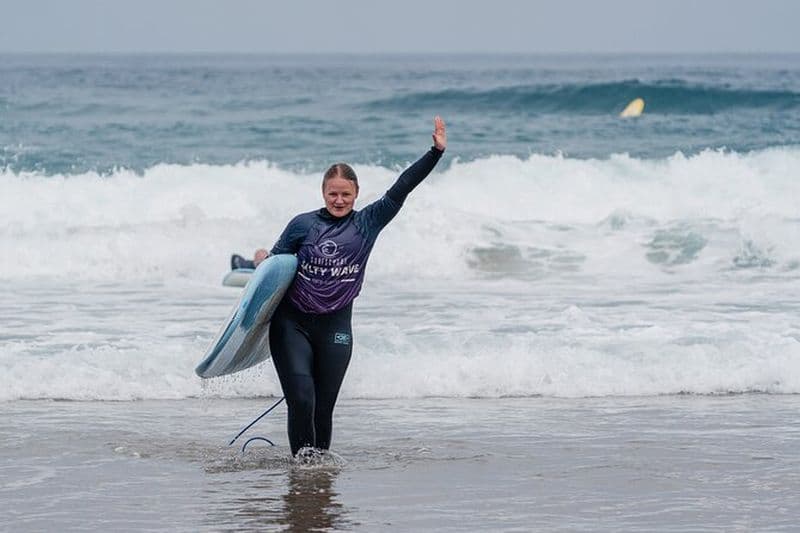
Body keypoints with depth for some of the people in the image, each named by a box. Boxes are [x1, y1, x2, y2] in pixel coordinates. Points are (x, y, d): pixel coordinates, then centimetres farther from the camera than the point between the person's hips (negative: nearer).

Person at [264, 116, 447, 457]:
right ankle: (302, 460, 1)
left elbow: (401, 189, 0)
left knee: (324, 406, 5)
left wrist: (436, 152, -4)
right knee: (301, 398, -13)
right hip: (292, 322, -1)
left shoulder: (367, 224, 4)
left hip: (335, 326, 1)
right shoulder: (303, 224, 1)